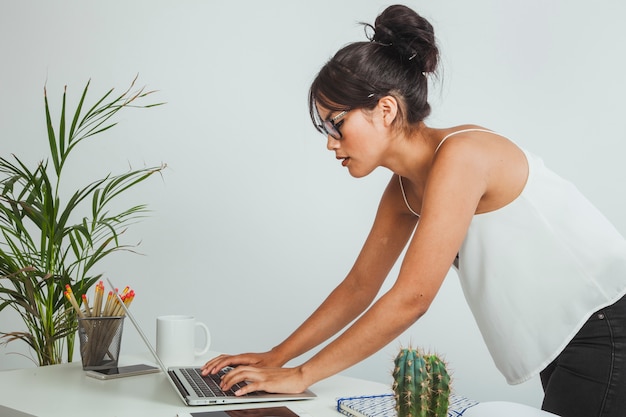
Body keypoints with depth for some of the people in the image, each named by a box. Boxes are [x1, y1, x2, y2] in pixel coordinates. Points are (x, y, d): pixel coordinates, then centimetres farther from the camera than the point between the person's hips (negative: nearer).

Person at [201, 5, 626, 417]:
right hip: (561, 340, 8)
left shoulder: (461, 154, -24)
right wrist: (276, 357, 8)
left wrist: (302, 375, -18)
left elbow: (411, 298, -25)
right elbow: (358, 287, 13)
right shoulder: (404, 189, 5)